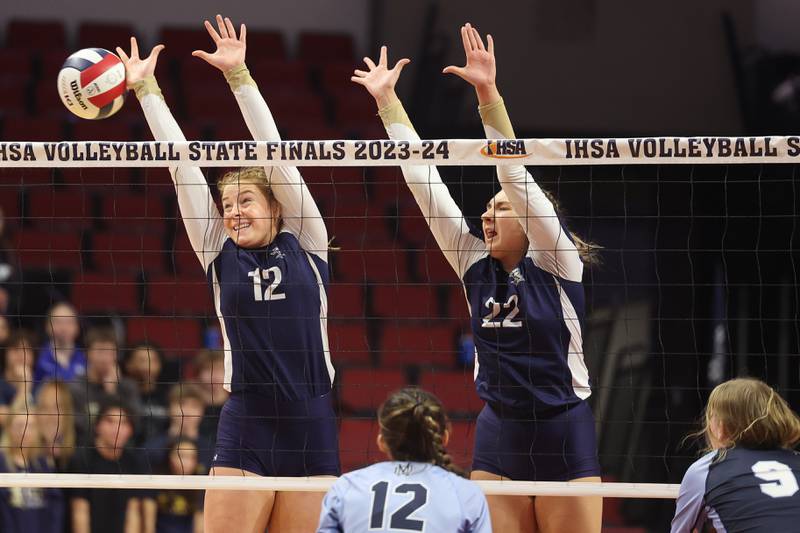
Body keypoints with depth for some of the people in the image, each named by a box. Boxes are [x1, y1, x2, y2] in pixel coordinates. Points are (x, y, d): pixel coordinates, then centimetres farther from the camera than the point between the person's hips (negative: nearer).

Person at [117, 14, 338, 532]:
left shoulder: (306, 244, 4)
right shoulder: (220, 255, 8)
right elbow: (182, 164, 7)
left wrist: (239, 74, -1)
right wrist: (145, 89, 8)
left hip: (312, 429, -1)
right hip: (245, 430, 1)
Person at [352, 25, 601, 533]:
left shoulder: (556, 263, -6)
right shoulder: (476, 267, 6)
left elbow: (516, 175, -18)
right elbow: (424, 179, 5)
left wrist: (489, 94, -28)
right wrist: (387, 100, 3)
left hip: (564, 439, -5)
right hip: (498, 439, 5)